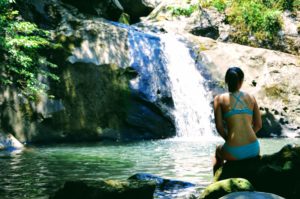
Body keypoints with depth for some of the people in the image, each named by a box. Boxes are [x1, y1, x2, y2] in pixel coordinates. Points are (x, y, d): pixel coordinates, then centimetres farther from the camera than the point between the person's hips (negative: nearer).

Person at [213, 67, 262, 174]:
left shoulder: (219, 99, 2)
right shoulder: (251, 98, 10)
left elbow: (219, 126, -2)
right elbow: (258, 125, 11)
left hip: (234, 152, -3)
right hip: (254, 150, 3)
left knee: (218, 150, 35)